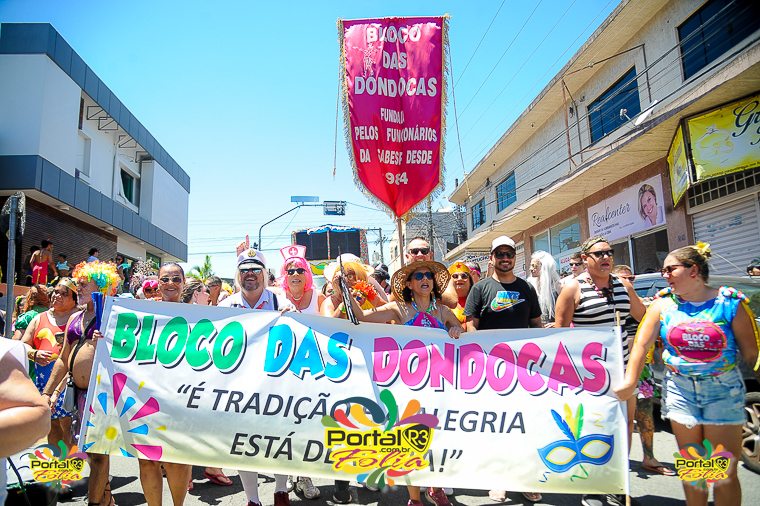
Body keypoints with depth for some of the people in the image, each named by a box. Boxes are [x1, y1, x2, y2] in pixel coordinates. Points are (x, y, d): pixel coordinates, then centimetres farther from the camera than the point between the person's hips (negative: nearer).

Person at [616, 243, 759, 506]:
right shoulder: (663, 304, -1)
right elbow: (642, 344, -3)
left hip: (723, 390, -2)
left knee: (726, 475, 3)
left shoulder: (731, 302, -6)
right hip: (679, 389, 2)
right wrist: (630, 382, -9)